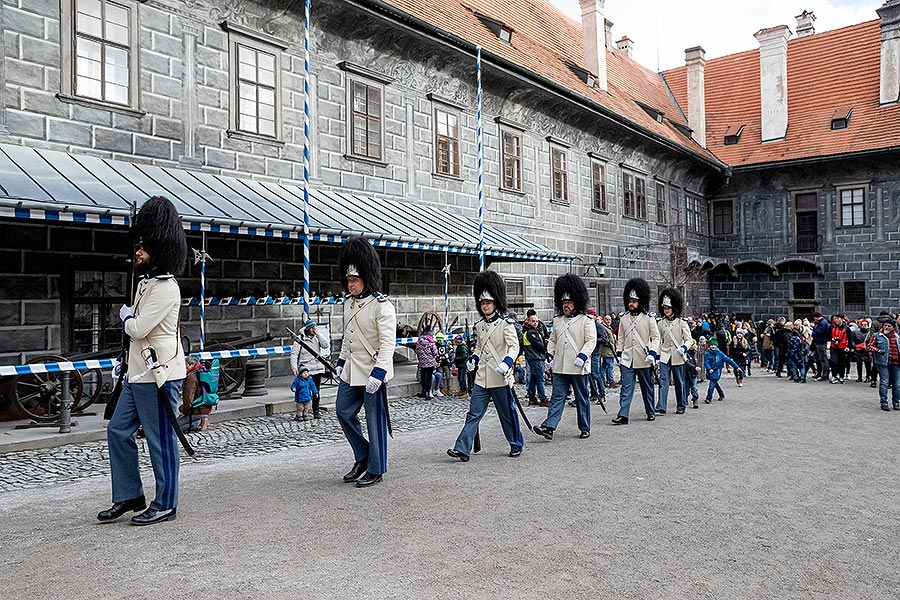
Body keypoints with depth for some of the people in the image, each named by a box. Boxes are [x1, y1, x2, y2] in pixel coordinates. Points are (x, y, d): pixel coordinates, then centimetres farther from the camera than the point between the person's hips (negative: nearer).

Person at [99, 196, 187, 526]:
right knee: (118, 430, 14)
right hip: (139, 374, 10)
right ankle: (130, 496, 25)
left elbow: (137, 328, -20)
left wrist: (125, 313, 0)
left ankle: (165, 505, 13)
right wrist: (128, 360, 23)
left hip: (158, 376, -10)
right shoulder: (147, 281, 14)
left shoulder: (165, 288, -17)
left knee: (161, 440, 0)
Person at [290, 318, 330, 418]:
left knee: (316, 391, 8)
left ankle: (316, 411, 16)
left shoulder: (317, 338, 10)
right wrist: (294, 367, -13)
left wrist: (318, 333, -6)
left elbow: (326, 345, -5)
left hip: (318, 368, 4)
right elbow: (294, 354, -3)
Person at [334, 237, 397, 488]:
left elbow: (388, 343, -22)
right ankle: (363, 457, 28)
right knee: (344, 412, 11)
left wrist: (378, 374, -28)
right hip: (351, 371, 8)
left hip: (373, 372, -8)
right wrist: (341, 363, 18)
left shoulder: (381, 305, -16)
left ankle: (376, 470, 15)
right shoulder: (349, 304, 10)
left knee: (375, 420, 2)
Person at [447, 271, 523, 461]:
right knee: (473, 413, 1)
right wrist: (473, 359, 6)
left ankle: (516, 444, 27)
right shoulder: (480, 325, 12)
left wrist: (506, 362, -34)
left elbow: (514, 346, -17)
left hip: (500, 379, -5)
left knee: (507, 414, 9)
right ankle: (462, 449, 0)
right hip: (481, 378, 5)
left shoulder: (506, 323, -8)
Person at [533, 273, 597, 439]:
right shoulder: (557, 320, 13)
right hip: (560, 367, 4)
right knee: (557, 397, -1)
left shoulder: (586, 320, -4)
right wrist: (548, 354, 8)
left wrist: (582, 356, -24)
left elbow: (591, 341, -11)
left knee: (582, 399, 8)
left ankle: (585, 429, 20)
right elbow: (553, 340, 22)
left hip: (579, 368, -4)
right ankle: (549, 427, -8)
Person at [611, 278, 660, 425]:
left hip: (644, 360, -2)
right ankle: (623, 415, -7)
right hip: (627, 360, 2)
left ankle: (651, 412, 27)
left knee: (647, 388, 12)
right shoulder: (623, 319, 7)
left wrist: (652, 353, -16)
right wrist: (618, 354, 9)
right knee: (626, 387, -4)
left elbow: (656, 337, -4)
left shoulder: (649, 319, -3)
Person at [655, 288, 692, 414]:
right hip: (664, 357, 2)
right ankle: (661, 407, -12)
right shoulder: (660, 324, 6)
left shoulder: (682, 323, -2)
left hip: (678, 358, -2)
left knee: (679, 383, 9)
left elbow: (688, 339, -5)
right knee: (663, 381, -8)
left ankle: (681, 406, 23)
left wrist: (684, 348, -25)